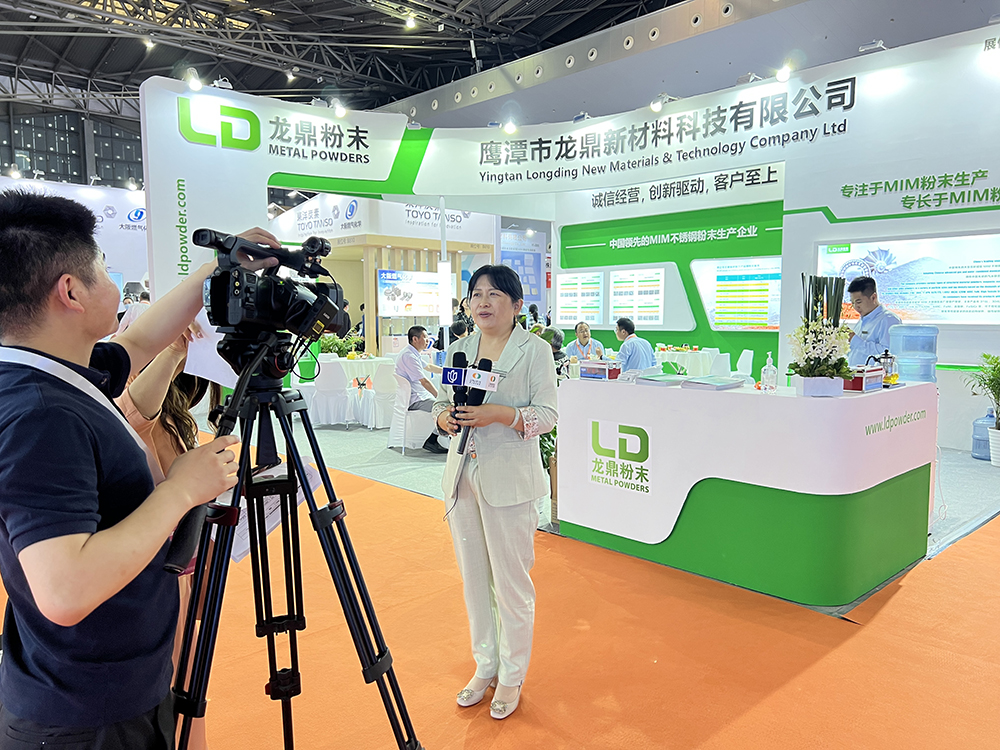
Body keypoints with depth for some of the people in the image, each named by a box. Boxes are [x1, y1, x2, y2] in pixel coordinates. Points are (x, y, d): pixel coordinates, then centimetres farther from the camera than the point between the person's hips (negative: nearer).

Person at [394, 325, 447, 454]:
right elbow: (424, 382, -24)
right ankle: (431, 441, -8)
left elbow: (428, 366, 33)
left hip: (418, 395, 11)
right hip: (413, 401, -11)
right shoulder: (409, 356, -20)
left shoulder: (413, 354, 14)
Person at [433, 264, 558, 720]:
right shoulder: (458, 350, 10)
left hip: (509, 479, -5)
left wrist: (500, 414, -22)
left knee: (510, 581, 3)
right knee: (473, 578, 15)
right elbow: (441, 405, 14)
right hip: (462, 474, 5)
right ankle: (485, 667, 33)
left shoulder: (535, 350, -4)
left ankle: (511, 676, 24)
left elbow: (547, 415, -8)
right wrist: (446, 418, -9)